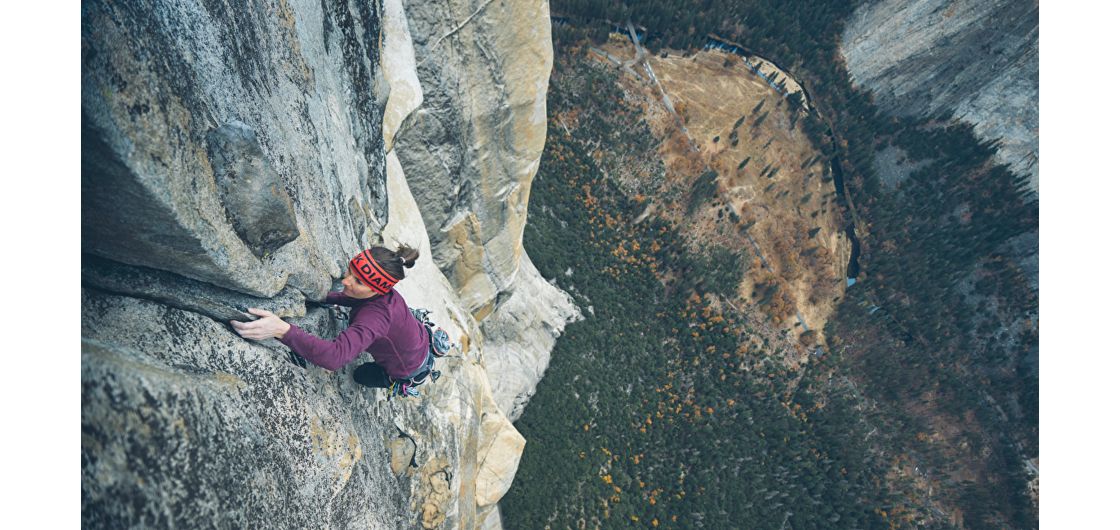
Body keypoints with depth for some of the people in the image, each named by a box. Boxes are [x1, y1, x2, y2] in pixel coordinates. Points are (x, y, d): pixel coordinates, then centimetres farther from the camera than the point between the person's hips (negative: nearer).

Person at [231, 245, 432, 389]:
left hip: (410, 367, -6)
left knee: (361, 375, 25)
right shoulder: (382, 290, -22)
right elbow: (352, 298, 2)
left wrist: (283, 330, -66)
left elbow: (335, 356, -59)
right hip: (420, 337, 6)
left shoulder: (375, 316, -47)